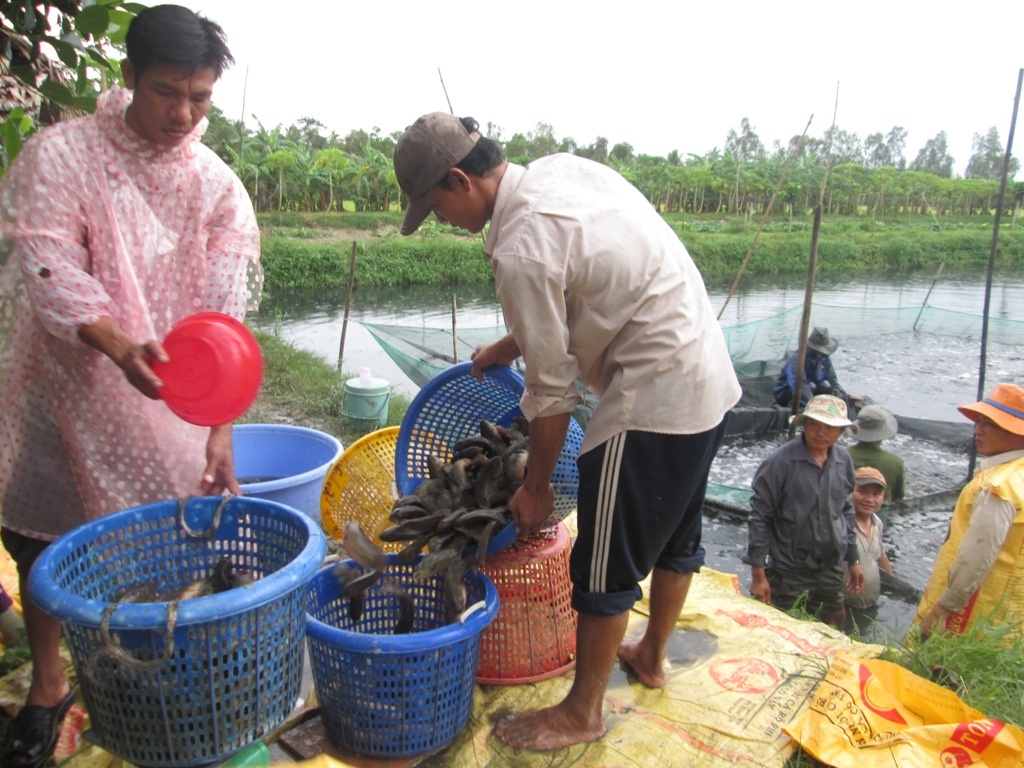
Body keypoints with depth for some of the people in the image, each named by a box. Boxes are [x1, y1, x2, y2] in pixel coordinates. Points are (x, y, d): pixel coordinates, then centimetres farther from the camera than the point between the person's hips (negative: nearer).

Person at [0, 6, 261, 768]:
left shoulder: (218, 186, -6)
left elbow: (221, 315, -11)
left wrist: (221, 427, -19)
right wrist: (123, 347, -35)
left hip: (167, 396, 1)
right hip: (61, 383, 0)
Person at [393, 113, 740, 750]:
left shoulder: (521, 250, -21)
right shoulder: (565, 167, 5)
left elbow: (553, 392, -15)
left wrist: (537, 488, -1)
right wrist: (509, 346, 17)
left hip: (654, 399, -10)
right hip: (713, 379, 10)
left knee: (607, 562, 5)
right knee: (676, 531, 24)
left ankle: (582, 712, 25)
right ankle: (651, 655, 46)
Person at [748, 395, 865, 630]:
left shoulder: (844, 460, 1)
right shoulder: (781, 461, -16)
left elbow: (846, 511, 13)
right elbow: (759, 518, -13)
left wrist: (854, 560, 15)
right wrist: (758, 574, -12)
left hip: (832, 570, 5)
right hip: (788, 572, -5)